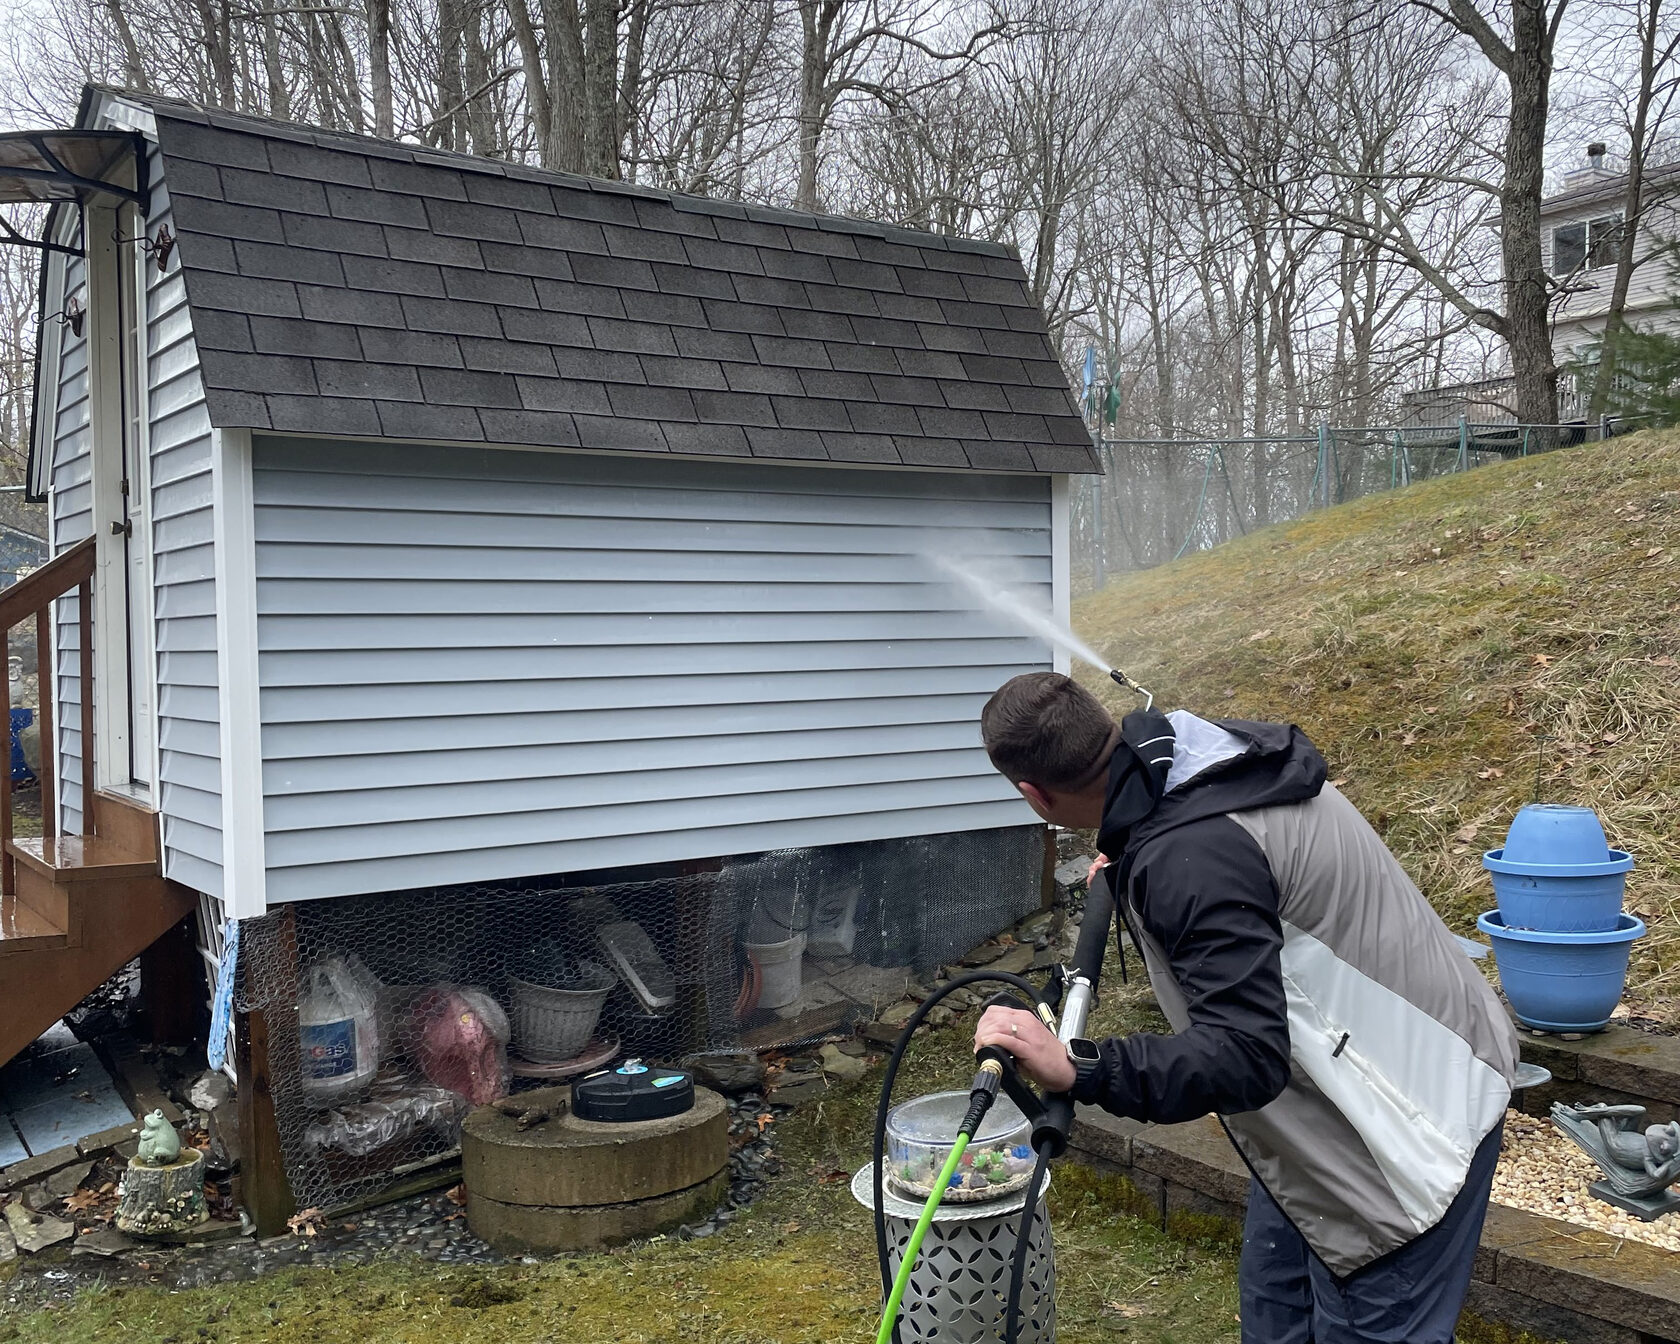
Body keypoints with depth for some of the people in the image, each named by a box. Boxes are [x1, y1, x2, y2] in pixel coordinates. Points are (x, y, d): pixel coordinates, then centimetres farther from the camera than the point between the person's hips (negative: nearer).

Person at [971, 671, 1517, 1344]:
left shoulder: (1190, 857, -33)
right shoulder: (1208, 748, -2)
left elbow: (1246, 1059, -36)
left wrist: (1078, 1068, -43)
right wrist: (1128, 867, 19)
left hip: (1413, 1108, -10)